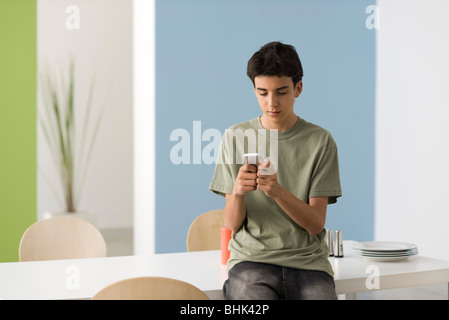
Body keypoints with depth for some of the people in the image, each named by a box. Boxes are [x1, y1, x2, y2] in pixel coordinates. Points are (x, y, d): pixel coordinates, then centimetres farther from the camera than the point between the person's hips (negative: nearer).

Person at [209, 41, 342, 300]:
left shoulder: (320, 141, 4)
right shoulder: (236, 137, 6)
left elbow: (316, 224, -2)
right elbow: (233, 224, 4)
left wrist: (278, 192, -19)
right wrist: (238, 192, -18)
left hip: (308, 261, 1)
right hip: (252, 258, 0)